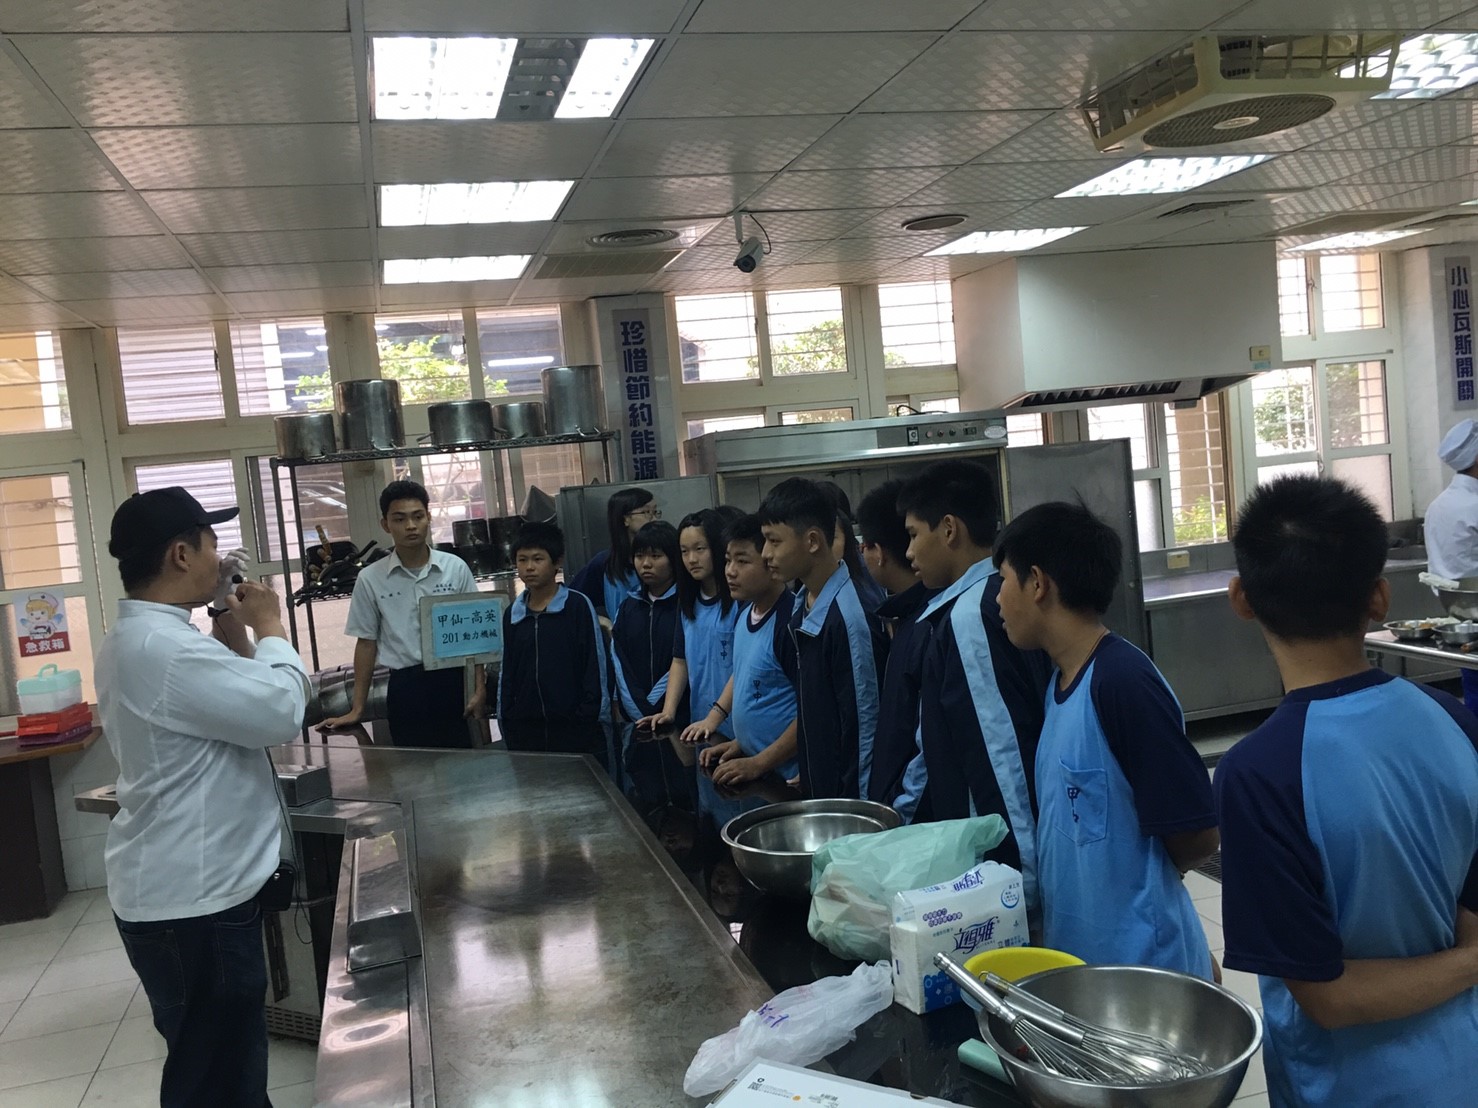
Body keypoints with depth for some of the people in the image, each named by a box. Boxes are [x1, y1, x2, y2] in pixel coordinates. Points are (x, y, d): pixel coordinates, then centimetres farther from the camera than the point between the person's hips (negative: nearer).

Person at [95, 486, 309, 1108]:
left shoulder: (136, 637, 11)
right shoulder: (165, 646, -25)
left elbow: (229, 709, 19)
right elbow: (280, 712, -25)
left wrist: (235, 644, 6)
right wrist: (269, 629, -10)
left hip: (186, 885, 11)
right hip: (192, 896, -10)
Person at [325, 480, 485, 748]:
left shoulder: (455, 568, -1)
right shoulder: (371, 578, 0)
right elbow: (366, 642, 6)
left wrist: (479, 689, -3)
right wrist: (357, 709, 4)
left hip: (452, 681, 0)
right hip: (405, 688, 0)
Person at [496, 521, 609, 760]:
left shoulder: (578, 606, -5)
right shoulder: (512, 613, 9)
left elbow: (595, 664, -4)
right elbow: (506, 671, 14)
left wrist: (591, 717, -6)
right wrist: (505, 720, 11)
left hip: (575, 726, -4)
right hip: (524, 729, 4)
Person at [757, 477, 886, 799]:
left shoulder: (849, 616, -23)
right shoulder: (802, 606, 3)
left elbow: (865, 727, -19)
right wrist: (808, 779, 12)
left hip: (847, 794, -8)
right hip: (817, 788, 8)